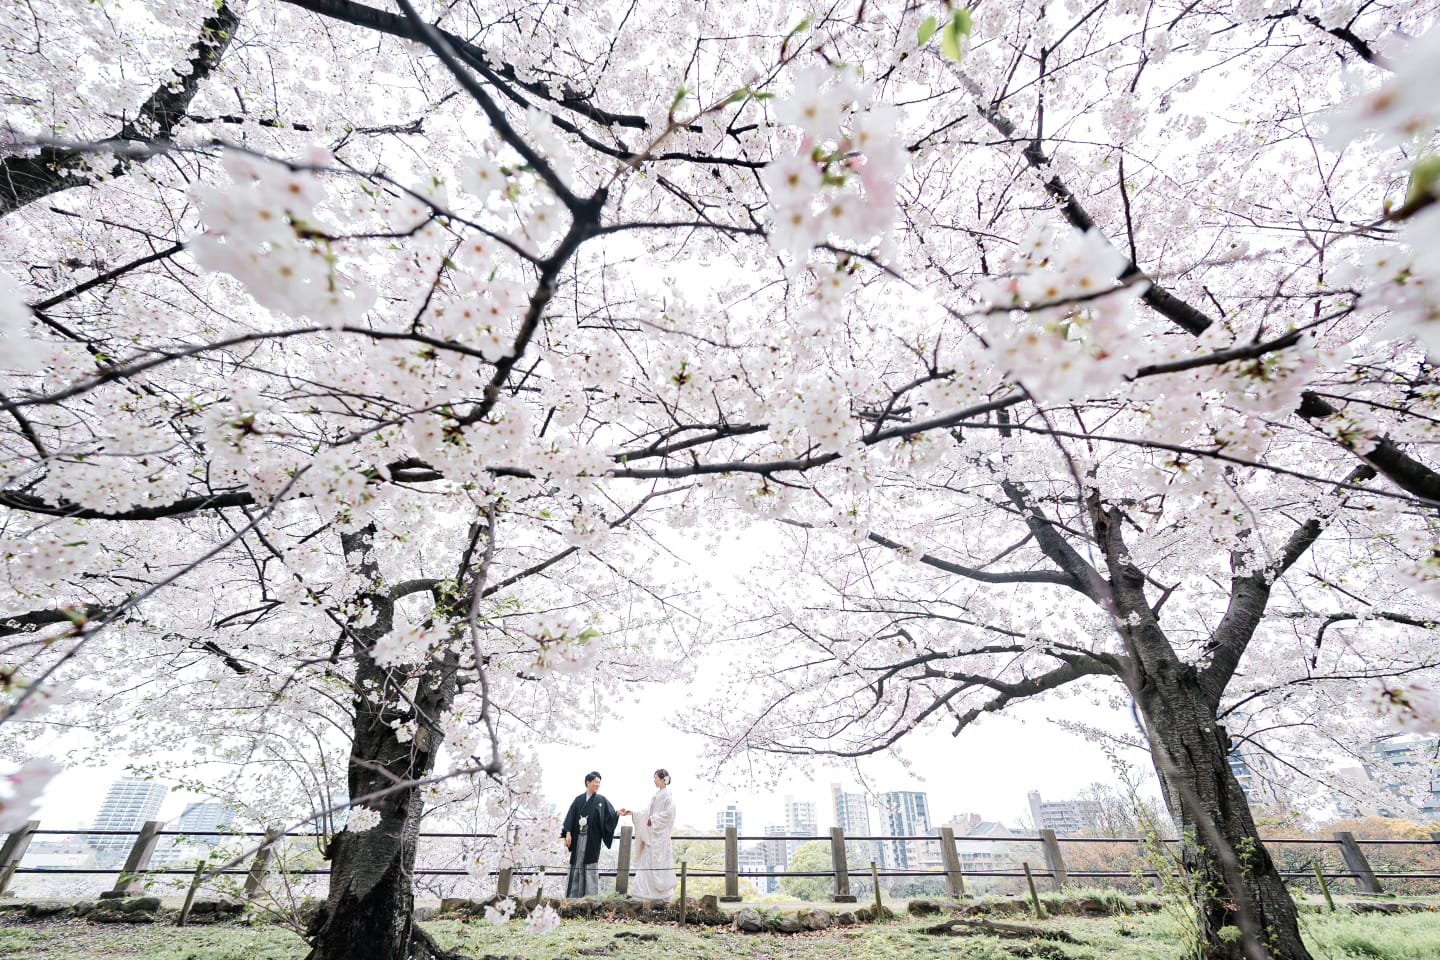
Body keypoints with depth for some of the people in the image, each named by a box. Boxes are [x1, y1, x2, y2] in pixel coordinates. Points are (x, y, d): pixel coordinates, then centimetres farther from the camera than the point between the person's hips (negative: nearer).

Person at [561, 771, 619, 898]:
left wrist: (618, 813, -26)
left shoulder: (602, 800, 5)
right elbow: (571, 817, 4)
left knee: (591, 866, -4)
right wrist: (568, 833, -9)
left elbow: (610, 815, -4)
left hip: (592, 838, -2)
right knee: (576, 865, 4)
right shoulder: (578, 800, 8)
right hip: (578, 837, 2)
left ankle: (591, 896, 1)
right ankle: (573, 896, 13)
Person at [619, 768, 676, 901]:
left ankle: (663, 890, 4)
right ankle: (649, 889, 15)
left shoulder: (666, 794, -12)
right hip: (652, 834, 9)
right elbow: (648, 811, 16)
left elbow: (669, 812, -22)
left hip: (660, 834, -9)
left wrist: (653, 819, -16)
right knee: (648, 861, 9)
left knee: (658, 861, -5)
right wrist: (632, 812, 10)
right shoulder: (658, 794, 14)